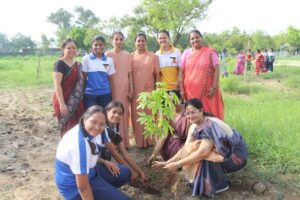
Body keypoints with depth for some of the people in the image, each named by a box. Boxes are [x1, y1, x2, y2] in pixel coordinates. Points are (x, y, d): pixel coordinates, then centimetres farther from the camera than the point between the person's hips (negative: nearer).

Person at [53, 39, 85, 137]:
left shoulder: (78, 65, 11)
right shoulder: (60, 64, -10)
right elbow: (57, 85, -16)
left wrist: (81, 100, 16)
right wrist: (62, 104, -21)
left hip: (77, 102, 7)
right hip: (65, 101, -7)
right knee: (68, 128, -2)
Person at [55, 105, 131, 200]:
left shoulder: (88, 131, -8)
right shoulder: (79, 144, -35)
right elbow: (83, 187, -29)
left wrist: (103, 162, 2)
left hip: (88, 171, 9)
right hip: (75, 186, -9)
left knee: (125, 173, 13)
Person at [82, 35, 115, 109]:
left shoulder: (109, 60, 5)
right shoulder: (86, 59, 0)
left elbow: (110, 78, 8)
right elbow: (83, 77, 3)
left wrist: (111, 94, 8)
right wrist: (82, 93, 3)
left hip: (105, 94, 2)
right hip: (90, 94, -1)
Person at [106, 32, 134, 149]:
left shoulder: (128, 56, 7)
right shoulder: (107, 55, 0)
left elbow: (130, 73, 8)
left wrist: (131, 89, 3)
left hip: (124, 89, 3)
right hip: (112, 89, -2)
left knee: (124, 114, 7)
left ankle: (124, 142, 18)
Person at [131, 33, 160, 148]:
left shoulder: (153, 57, 4)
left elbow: (157, 74, 4)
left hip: (149, 90, 0)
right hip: (135, 91, 1)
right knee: (137, 116, 5)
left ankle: (150, 140, 16)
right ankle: (139, 141, 16)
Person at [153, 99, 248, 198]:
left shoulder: (210, 125, -28)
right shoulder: (195, 127, -3)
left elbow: (202, 152, -35)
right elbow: (185, 149, -2)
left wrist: (177, 164, -31)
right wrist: (167, 163, -10)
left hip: (236, 155, -8)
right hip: (223, 152, 8)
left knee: (203, 156, -27)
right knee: (192, 150, -6)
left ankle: (220, 184, -5)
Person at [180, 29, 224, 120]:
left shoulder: (210, 52, 3)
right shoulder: (186, 53, 9)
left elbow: (216, 70, -1)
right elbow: (182, 72, 8)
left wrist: (214, 87, -10)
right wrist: (181, 89, 1)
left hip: (207, 91, -1)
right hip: (190, 91, 2)